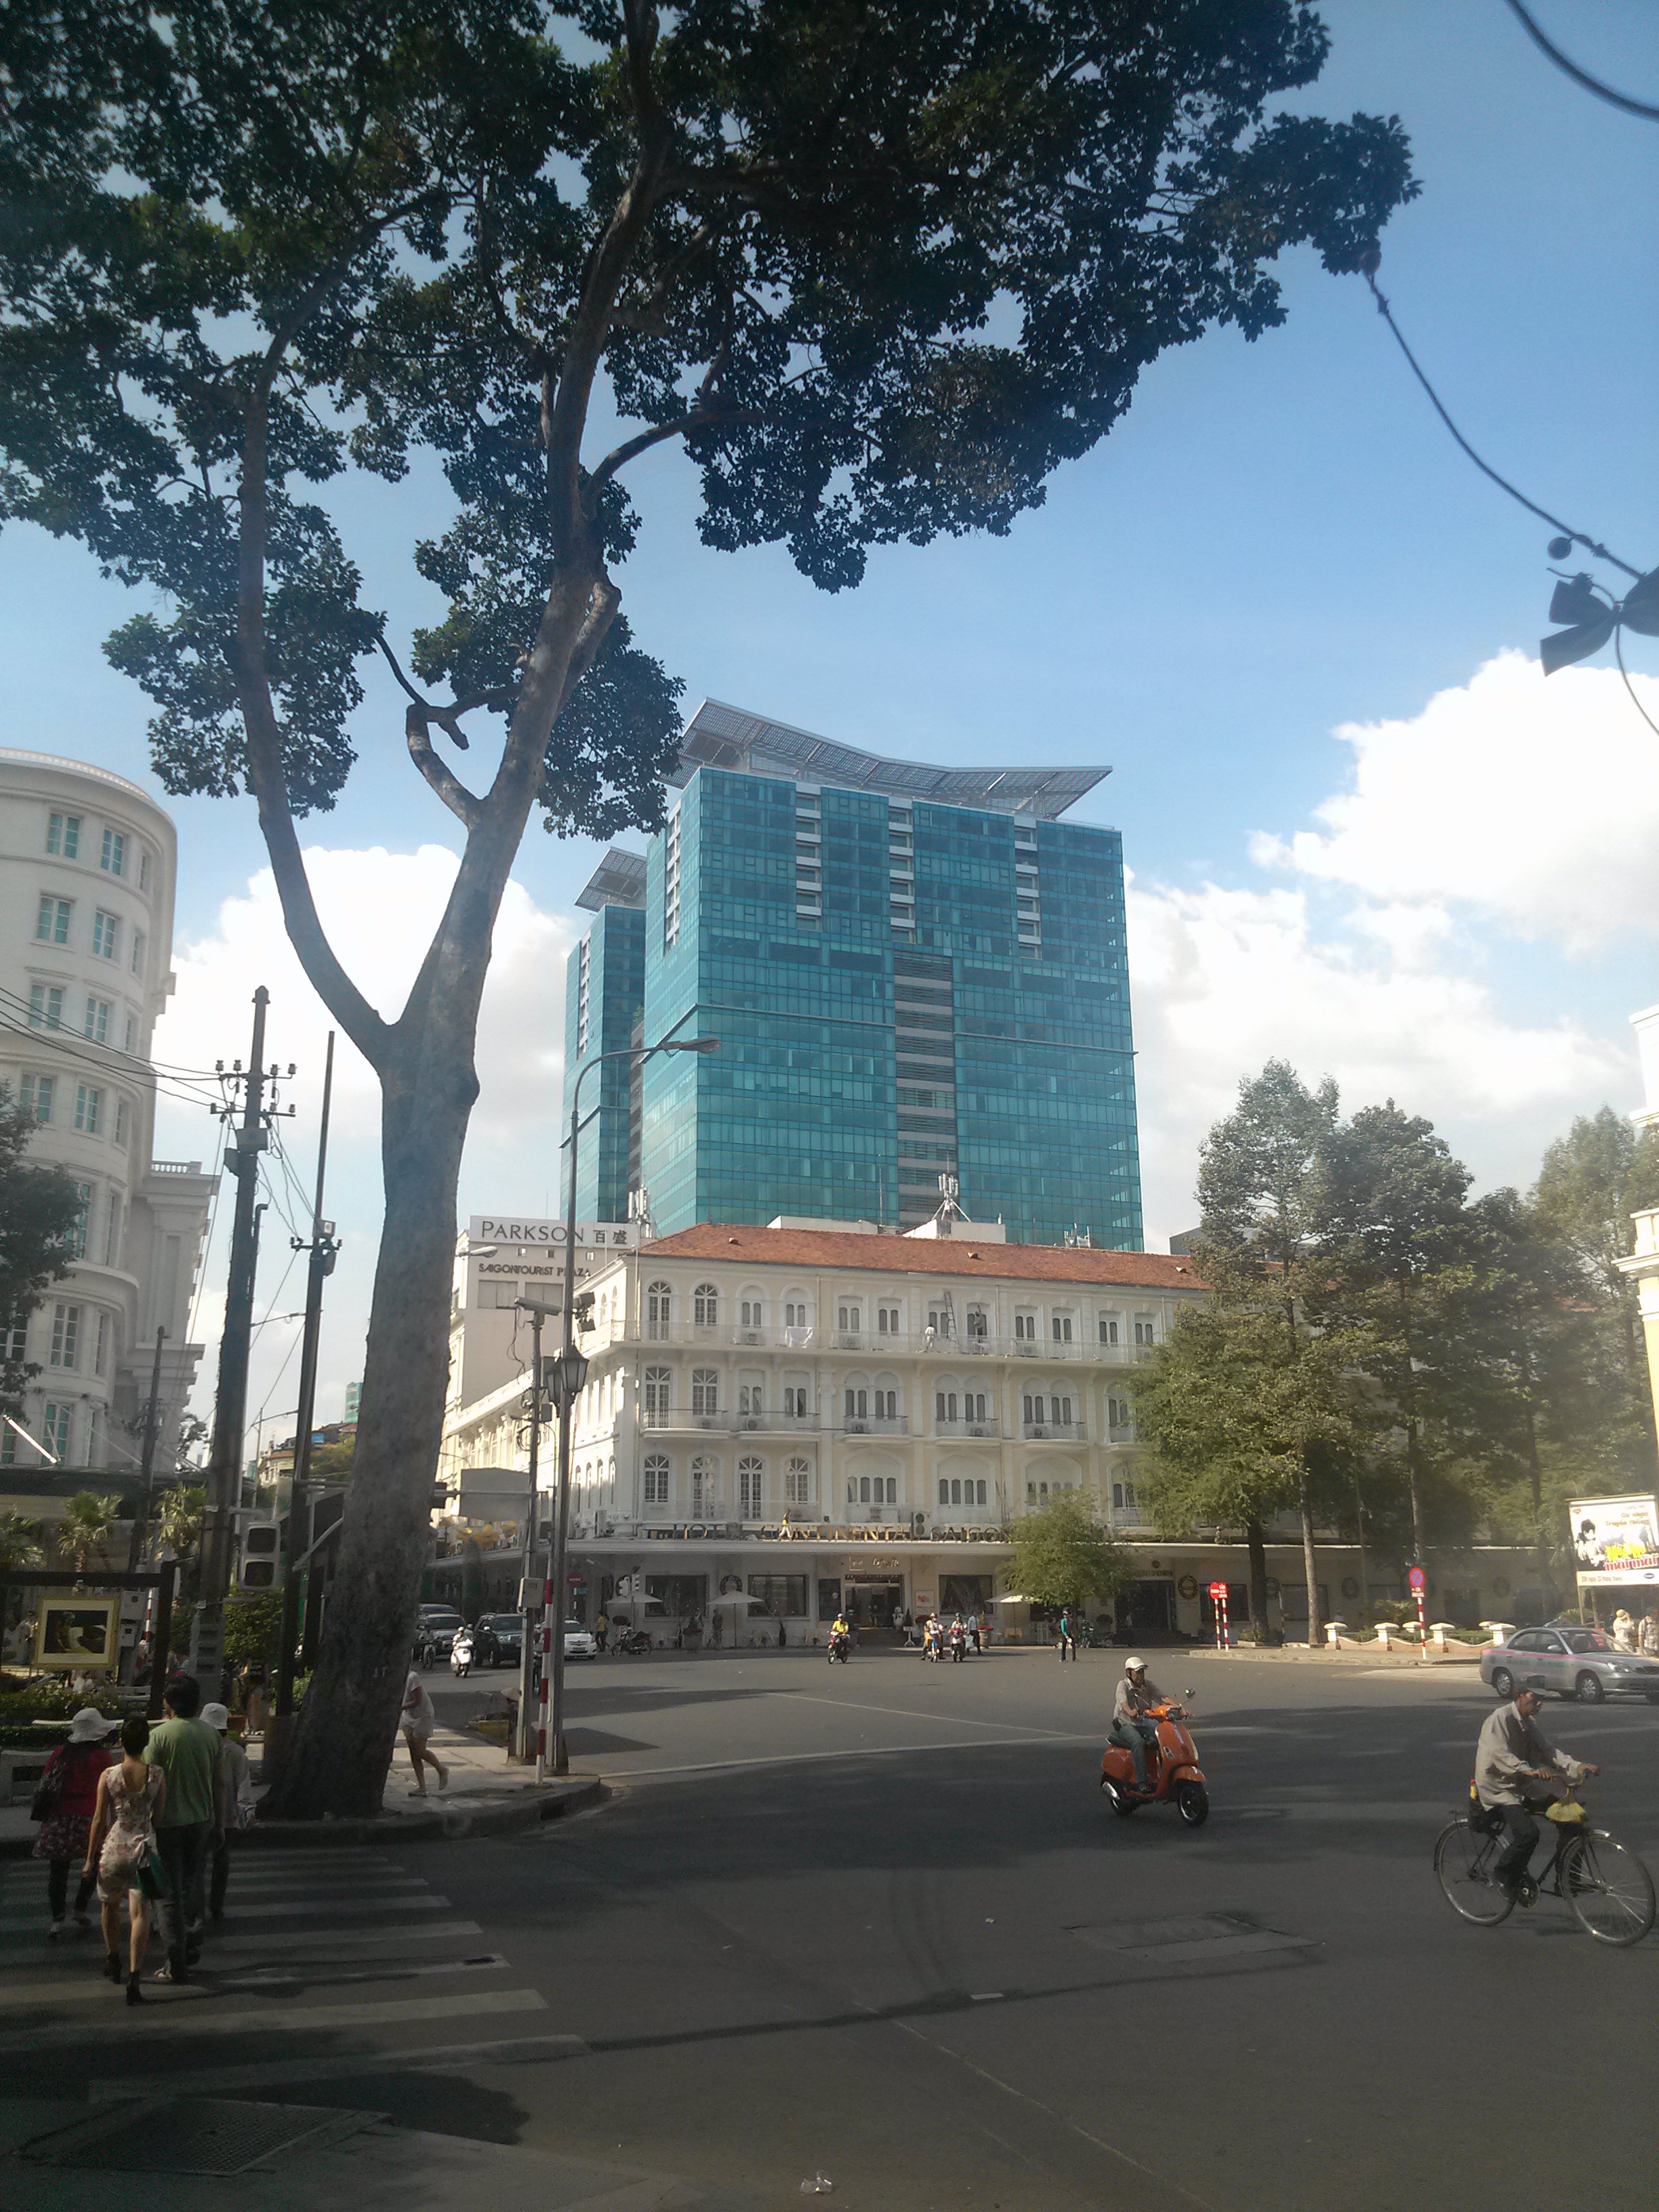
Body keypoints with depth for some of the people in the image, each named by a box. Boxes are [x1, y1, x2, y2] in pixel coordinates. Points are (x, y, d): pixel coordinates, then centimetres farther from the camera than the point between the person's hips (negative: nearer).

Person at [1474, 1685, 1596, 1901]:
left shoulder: (1530, 1722, 11)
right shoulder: (1500, 1718, -18)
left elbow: (1546, 1750, 4)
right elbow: (1498, 1754, -30)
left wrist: (1577, 1767, -11)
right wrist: (1528, 1770, -46)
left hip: (1522, 1786, 9)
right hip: (1497, 1789, -9)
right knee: (1528, 1833, -29)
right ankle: (1503, 1875, -3)